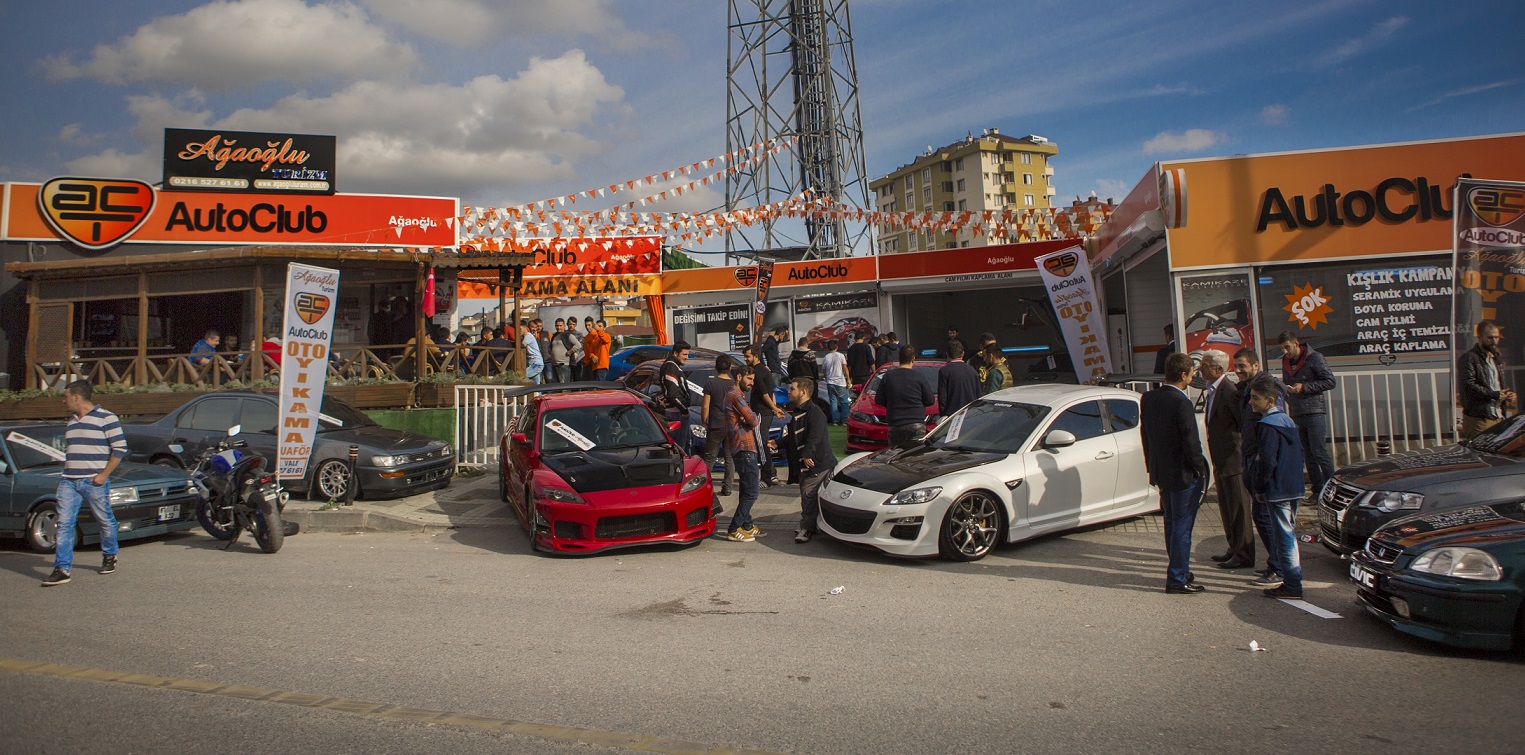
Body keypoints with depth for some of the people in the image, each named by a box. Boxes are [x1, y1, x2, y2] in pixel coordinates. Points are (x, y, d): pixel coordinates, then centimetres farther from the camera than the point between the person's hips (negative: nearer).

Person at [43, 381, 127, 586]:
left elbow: (120, 448, -10)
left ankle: (109, 556, 26)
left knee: (105, 520, 5)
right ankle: (62, 569, -2)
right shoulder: (72, 422, 17)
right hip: (68, 481, 6)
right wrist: (65, 473, 17)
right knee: (64, 523, -2)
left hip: (94, 481, -6)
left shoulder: (106, 418, -7)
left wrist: (104, 474, -14)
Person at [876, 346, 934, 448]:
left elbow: (878, 400, 6)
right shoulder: (919, 377, -3)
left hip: (895, 425, 2)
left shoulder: (888, 376, 2)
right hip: (916, 424, -2)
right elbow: (930, 400, 1)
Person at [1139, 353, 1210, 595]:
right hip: (1183, 474, -8)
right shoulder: (1181, 403, -22)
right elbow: (1191, 442, -20)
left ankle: (1179, 571, 32)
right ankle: (1177, 579, 7)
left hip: (1161, 472, 8)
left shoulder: (1148, 398, 2)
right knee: (1182, 526, 1)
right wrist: (1200, 470, -7)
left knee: (1172, 524, 19)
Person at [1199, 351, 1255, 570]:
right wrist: (1216, 461, 18)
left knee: (1238, 508, 0)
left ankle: (1244, 555, 10)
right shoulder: (1212, 391, 11)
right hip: (1221, 461, 10)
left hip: (1233, 460, -10)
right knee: (1226, 507, 18)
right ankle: (1234, 548, 31)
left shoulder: (1230, 392, -19)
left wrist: (1245, 456, -16)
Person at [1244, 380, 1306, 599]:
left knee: (1284, 537, -4)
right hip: (1294, 488, 9)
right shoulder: (1288, 421, 13)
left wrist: (1259, 488, -11)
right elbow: (1299, 453, 18)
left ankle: (1292, 586, 1)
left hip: (1277, 491, -9)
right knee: (1288, 534, 18)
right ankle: (1293, 578, 26)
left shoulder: (1267, 425, -16)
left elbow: (1267, 461, -20)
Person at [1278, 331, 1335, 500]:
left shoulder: (1314, 358, -7)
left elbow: (1330, 382, -10)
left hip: (1314, 413, -6)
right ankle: (1318, 491, 14)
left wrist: (1304, 387, -16)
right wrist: (1286, 391, 3)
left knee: (1319, 453, -8)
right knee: (1308, 455, 9)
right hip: (1296, 415, 6)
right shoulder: (1286, 361, 13)